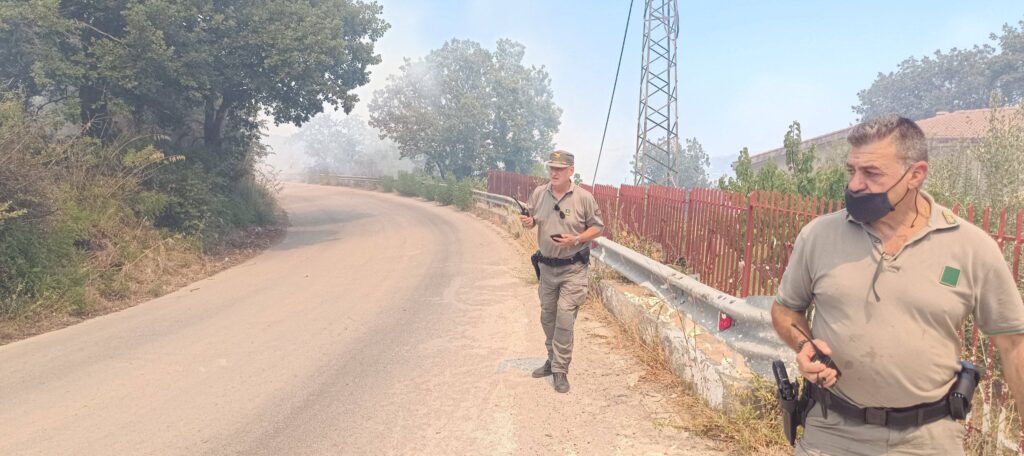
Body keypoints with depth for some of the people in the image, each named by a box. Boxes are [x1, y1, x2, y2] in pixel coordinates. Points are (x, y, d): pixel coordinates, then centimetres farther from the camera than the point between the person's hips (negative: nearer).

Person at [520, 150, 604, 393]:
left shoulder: (584, 197, -10)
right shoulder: (538, 193, 0)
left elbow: (597, 227, -3)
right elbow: (531, 220, 12)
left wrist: (576, 240, -19)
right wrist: (528, 222, -13)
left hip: (573, 268, -5)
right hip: (547, 266, 5)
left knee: (564, 318, -9)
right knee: (547, 316, 16)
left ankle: (560, 370, 2)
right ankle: (553, 360, 34)